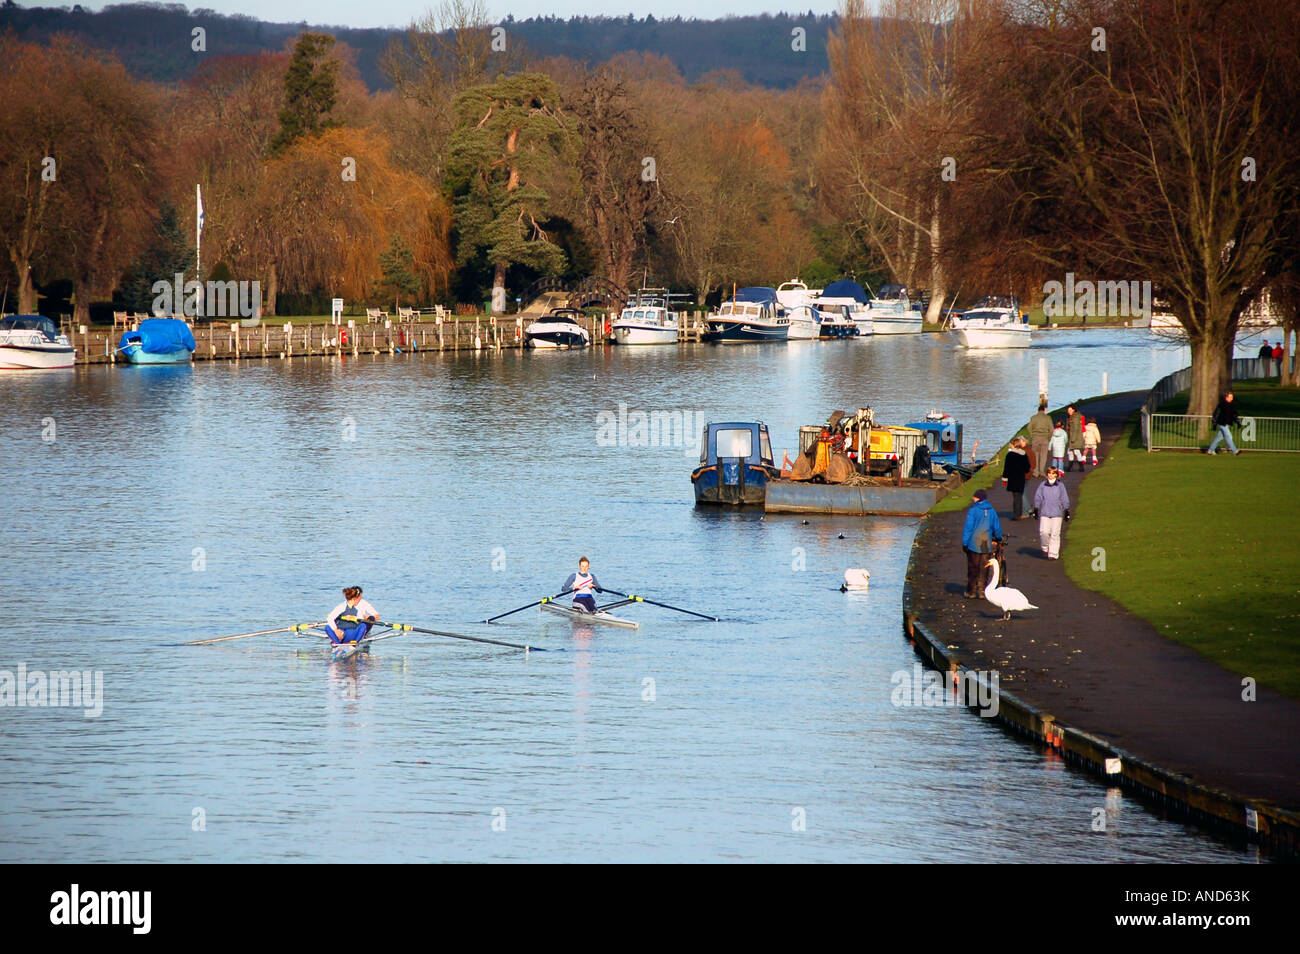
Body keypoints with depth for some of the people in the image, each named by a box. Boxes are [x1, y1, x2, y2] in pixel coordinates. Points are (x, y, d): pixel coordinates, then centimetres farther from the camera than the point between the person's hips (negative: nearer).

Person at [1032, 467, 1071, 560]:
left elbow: (1064, 499, 8)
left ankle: (1053, 554, 3)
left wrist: (1067, 511, 8)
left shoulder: (1060, 485, 2)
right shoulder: (1042, 485, 4)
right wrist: (1036, 509, 8)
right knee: (1044, 532, -9)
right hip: (1044, 513, 1)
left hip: (1057, 513, -1)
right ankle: (1045, 548, 16)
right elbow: (1038, 497, 10)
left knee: (1055, 534, -2)